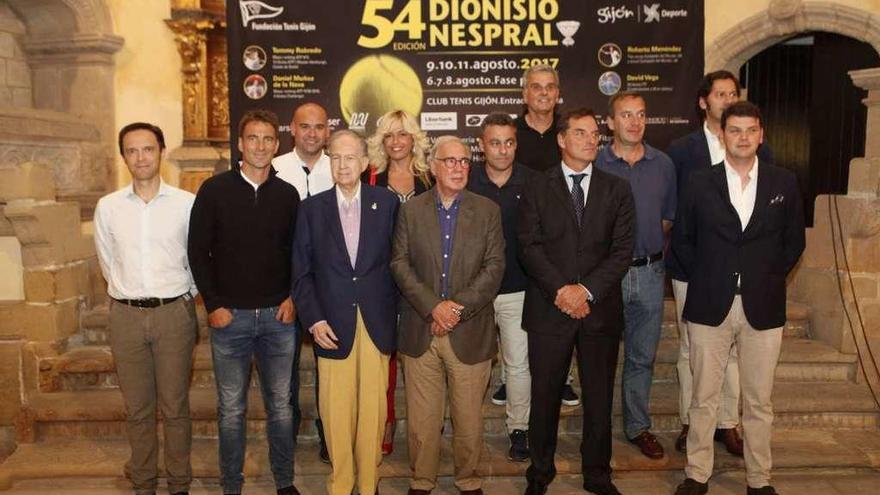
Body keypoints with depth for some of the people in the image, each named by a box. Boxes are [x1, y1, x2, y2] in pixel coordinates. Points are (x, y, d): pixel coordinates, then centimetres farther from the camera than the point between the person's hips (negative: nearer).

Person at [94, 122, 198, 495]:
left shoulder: (186, 203, -3)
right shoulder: (108, 206, 2)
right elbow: (108, 262, 14)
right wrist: (130, 294, 13)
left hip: (175, 313, -2)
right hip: (126, 315, 2)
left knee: (175, 407, 6)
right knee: (137, 407, 11)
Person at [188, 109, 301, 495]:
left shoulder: (287, 195, 4)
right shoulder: (214, 190, -2)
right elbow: (198, 251, -1)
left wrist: (293, 297, 0)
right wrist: (213, 304, -6)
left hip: (278, 317, 2)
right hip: (229, 316, -2)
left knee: (280, 405, 11)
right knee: (231, 409, 9)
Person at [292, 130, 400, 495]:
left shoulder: (387, 202, 3)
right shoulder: (312, 208, 4)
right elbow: (301, 272, 4)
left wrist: (394, 313, 2)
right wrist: (314, 320, -5)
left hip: (377, 324, 0)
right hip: (333, 325, 0)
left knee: (373, 408, 6)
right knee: (336, 411, 5)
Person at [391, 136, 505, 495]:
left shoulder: (488, 211, 4)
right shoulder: (411, 210, 5)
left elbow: (494, 267, -3)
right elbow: (400, 263, -2)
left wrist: (459, 307, -13)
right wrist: (433, 306, -14)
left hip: (470, 333, 0)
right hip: (420, 331, 1)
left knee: (469, 418, 10)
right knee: (421, 419, 9)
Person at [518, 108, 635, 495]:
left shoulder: (617, 190, 7)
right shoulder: (537, 190, 4)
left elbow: (623, 249, -1)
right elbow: (529, 246, -4)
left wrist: (587, 290, -13)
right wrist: (560, 290, -15)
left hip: (601, 308, 1)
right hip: (548, 308, -1)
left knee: (599, 397, 10)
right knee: (545, 395, 8)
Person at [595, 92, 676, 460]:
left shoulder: (663, 164, 4)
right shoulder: (594, 164, -6)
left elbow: (668, 217, 14)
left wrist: (648, 247, 8)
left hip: (649, 273, 3)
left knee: (642, 356, 12)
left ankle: (638, 426, 27)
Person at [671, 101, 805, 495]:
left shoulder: (784, 183, 4)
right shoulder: (699, 183, 2)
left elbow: (794, 240, 11)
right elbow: (681, 239, 8)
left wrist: (770, 277, 3)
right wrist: (704, 278, 1)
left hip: (763, 307, 1)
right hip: (710, 305, 0)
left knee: (759, 401, 10)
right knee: (704, 398, 8)